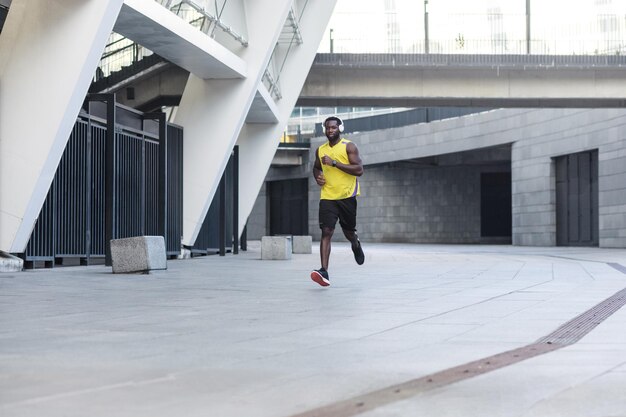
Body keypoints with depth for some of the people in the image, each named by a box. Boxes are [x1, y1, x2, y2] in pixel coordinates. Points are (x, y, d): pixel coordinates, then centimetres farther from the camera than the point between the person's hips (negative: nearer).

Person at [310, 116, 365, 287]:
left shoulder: (349, 147, -5)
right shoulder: (320, 150, 10)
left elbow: (359, 170, -15)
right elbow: (316, 167, 30)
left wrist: (334, 163, -20)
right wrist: (317, 176, 5)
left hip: (347, 196, -2)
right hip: (327, 197, 2)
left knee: (349, 231, 12)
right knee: (326, 232, -13)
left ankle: (356, 245, 50)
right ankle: (324, 272, -21)